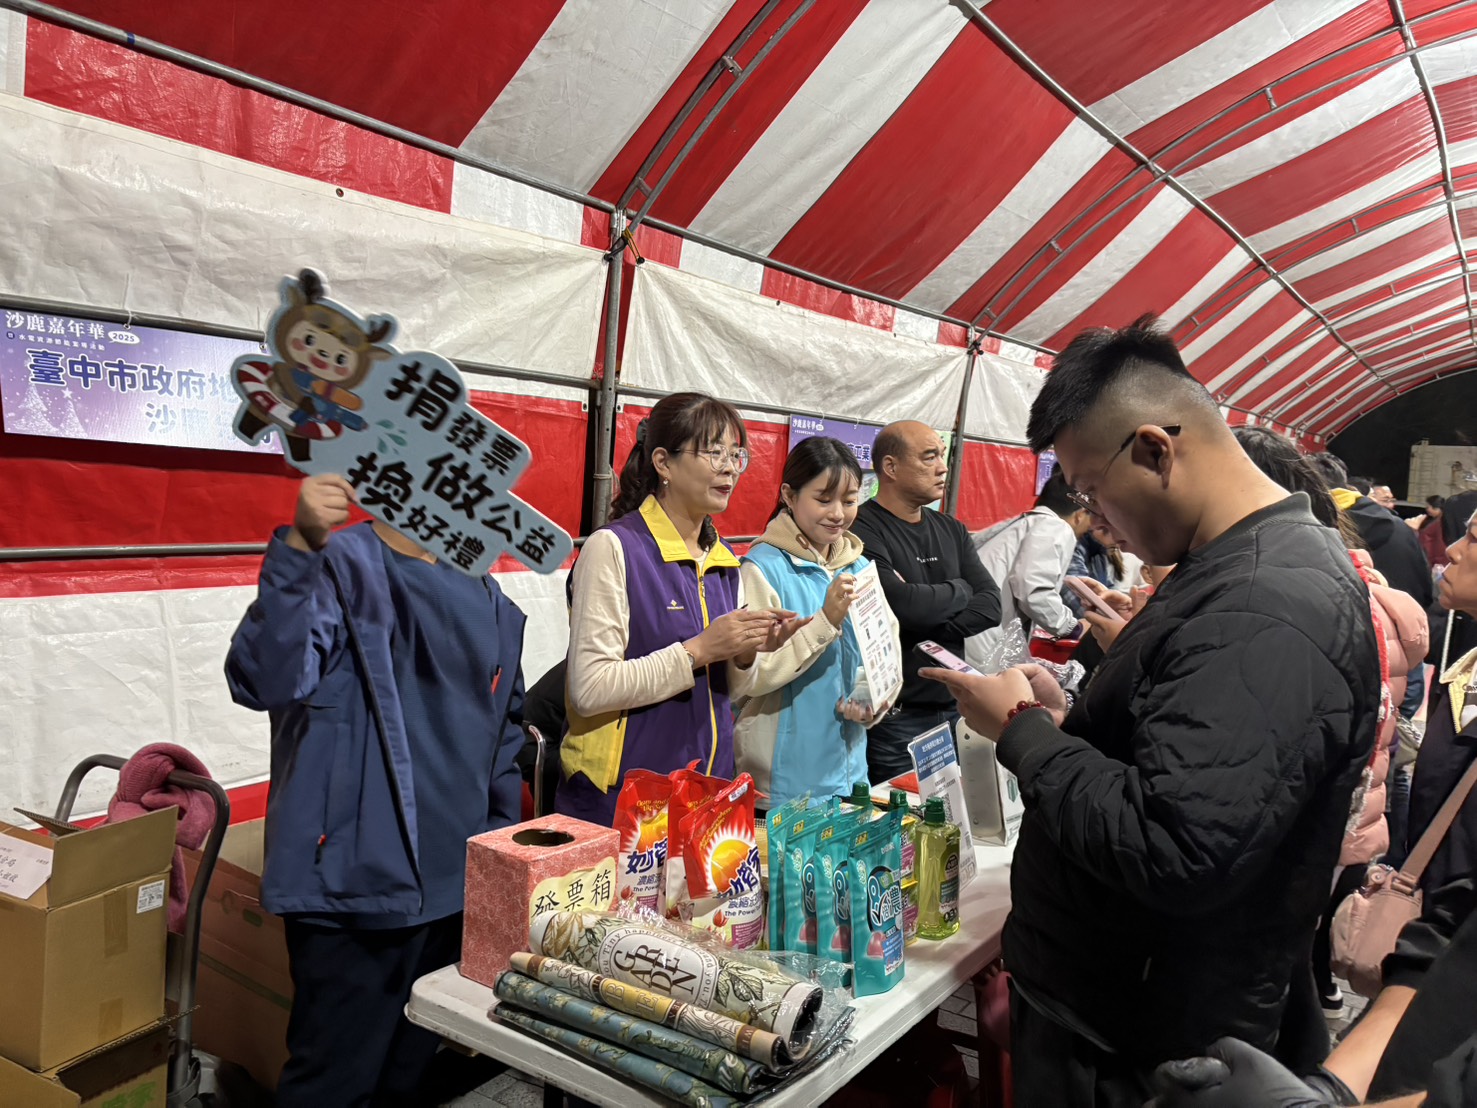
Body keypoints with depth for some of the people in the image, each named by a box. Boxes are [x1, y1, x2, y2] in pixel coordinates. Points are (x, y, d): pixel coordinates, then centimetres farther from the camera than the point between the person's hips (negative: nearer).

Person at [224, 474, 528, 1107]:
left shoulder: (486, 603, 7)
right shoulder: (339, 569, -14)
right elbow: (266, 682, -31)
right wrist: (299, 545, -41)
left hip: (457, 885, 7)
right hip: (358, 882, -7)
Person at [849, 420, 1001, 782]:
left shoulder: (950, 529, 12)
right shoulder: (863, 530, -12)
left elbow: (991, 605, 3)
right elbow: (901, 604, -25)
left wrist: (929, 632, -14)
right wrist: (958, 589, -4)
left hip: (954, 704, 7)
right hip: (897, 715, -7)